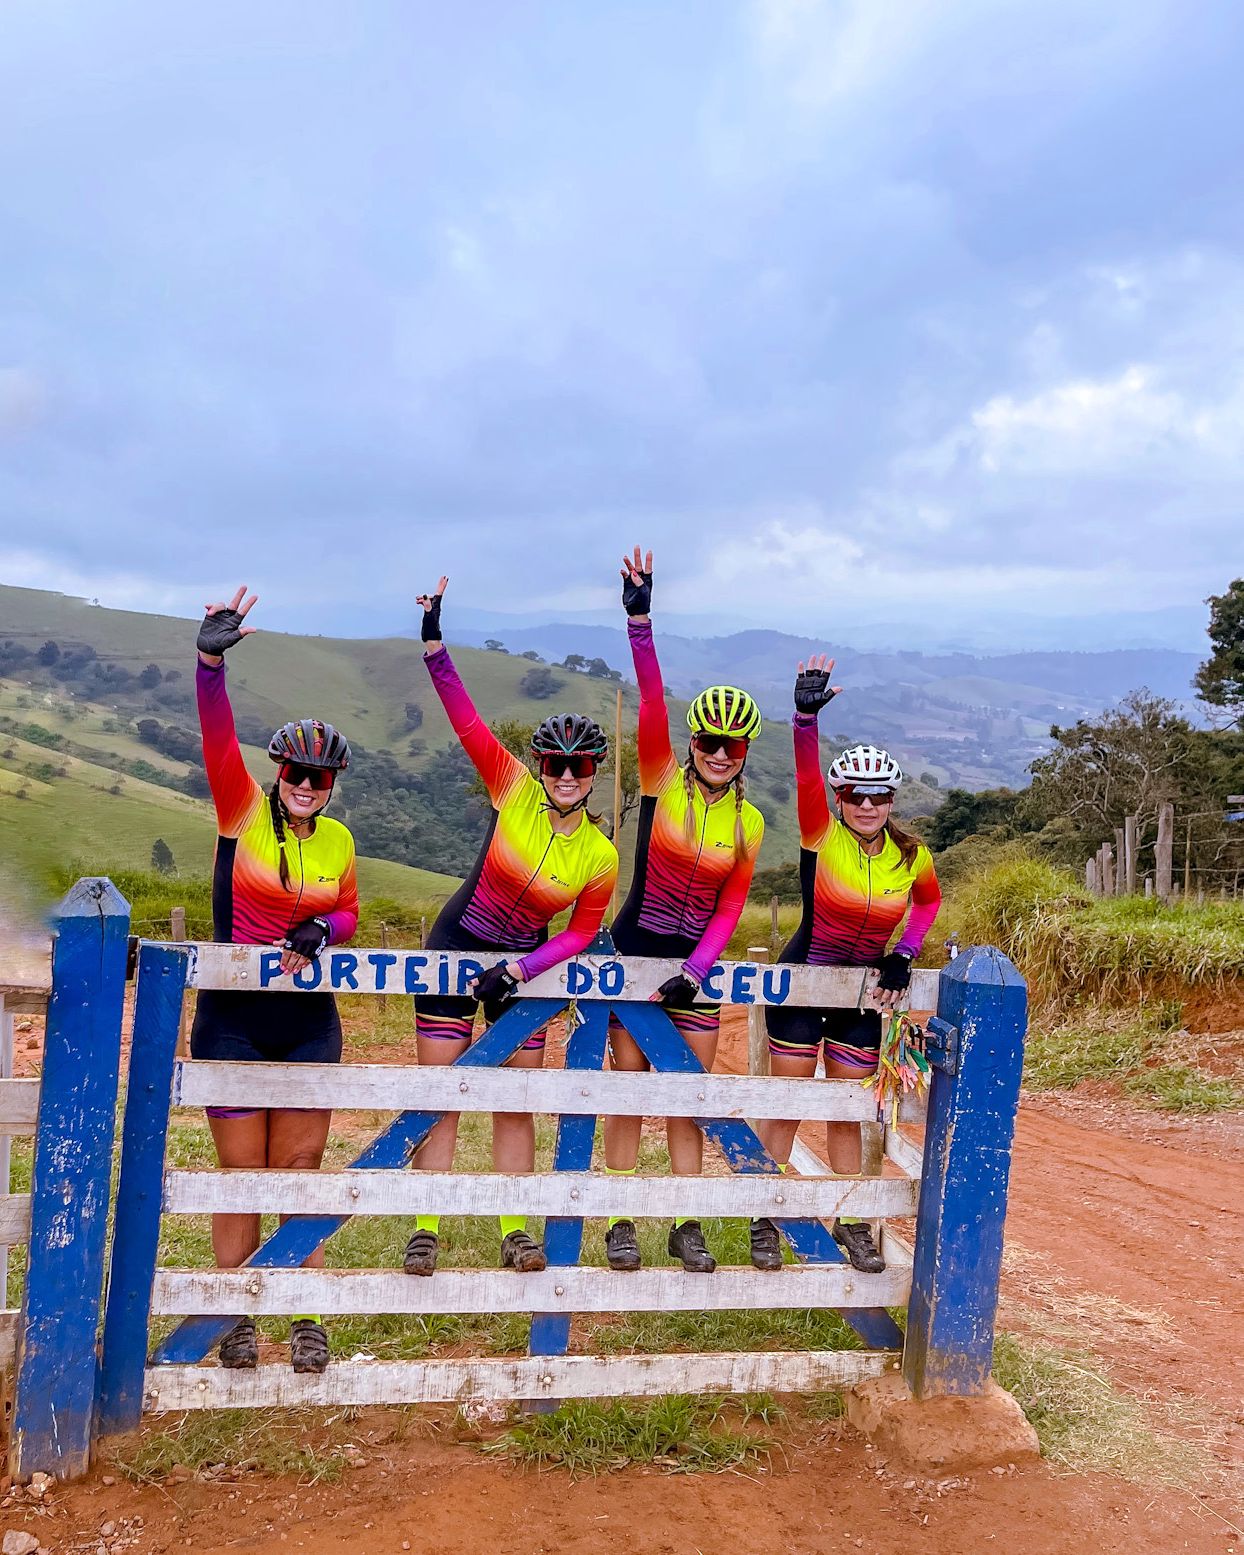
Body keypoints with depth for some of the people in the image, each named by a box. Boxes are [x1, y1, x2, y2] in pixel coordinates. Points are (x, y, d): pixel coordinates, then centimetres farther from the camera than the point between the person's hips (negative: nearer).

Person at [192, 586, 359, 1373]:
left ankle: (309, 1321, 19)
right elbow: (219, 739, -21)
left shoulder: (339, 840, 2)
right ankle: (236, 1321, 21)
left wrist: (319, 931, -10)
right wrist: (212, 660, -35)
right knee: (241, 1171, 5)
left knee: (300, 1167, 8)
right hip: (234, 1017, -2)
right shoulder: (243, 813, -6)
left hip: (308, 1020, 3)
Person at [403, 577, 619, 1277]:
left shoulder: (600, 857, -13)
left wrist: (518, 970, -15)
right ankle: (427, 1230, 11)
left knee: (518, 1104, 6)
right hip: (457, 944, -1)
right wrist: (434, 644, -29)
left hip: (522, 964, 1)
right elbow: (467, 719, -20)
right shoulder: (515, 789, -14)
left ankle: (516, 1231, 20)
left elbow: (581, 934, -4)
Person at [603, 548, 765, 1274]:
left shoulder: (748, 822, -1)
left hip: (695, 965, 2)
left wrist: (695, 971, -16)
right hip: (635, 954, -2)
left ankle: (688, 1225, 22)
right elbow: (652, 702, -21)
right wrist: (640, 620, -32)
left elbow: (728, 912, -2)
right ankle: (620, 1222, 19)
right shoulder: (662, 782, -8)